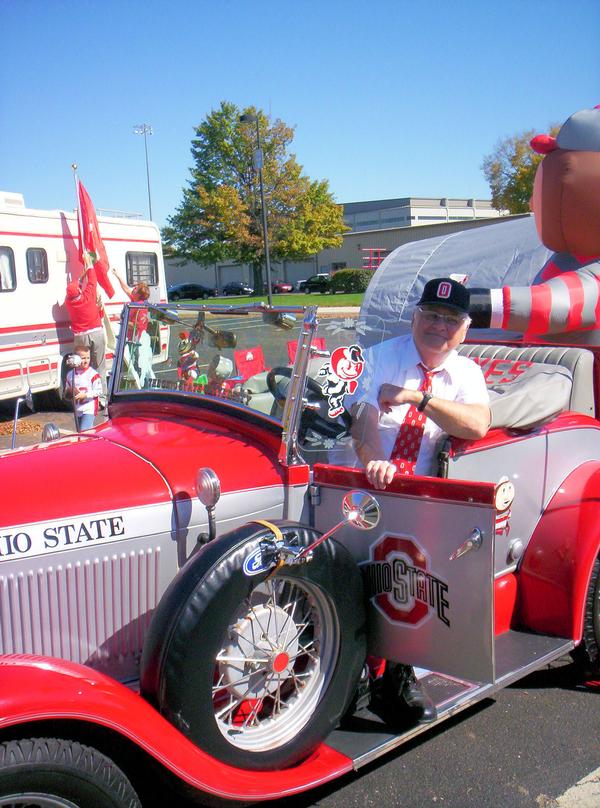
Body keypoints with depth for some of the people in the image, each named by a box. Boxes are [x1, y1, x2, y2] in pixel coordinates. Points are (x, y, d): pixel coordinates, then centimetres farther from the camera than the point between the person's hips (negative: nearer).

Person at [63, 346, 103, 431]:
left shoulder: (93, 374, -9)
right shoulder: (70, 374, 6)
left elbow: (98, 391, -12)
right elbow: (66, 393, 14)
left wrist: (85, 395, -20)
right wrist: (70, 392, -9)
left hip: (89, 409, -6)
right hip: (77, 410, 6)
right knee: (79, 432, 16)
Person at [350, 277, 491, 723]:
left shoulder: (466, 372, 8)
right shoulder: (383, 356, 4)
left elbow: (478, 425, -12)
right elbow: (363, 415, -12)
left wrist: (421, 397, -22)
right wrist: (373, 462, -31)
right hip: (367, 483, 0)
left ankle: (401, 671, 0)